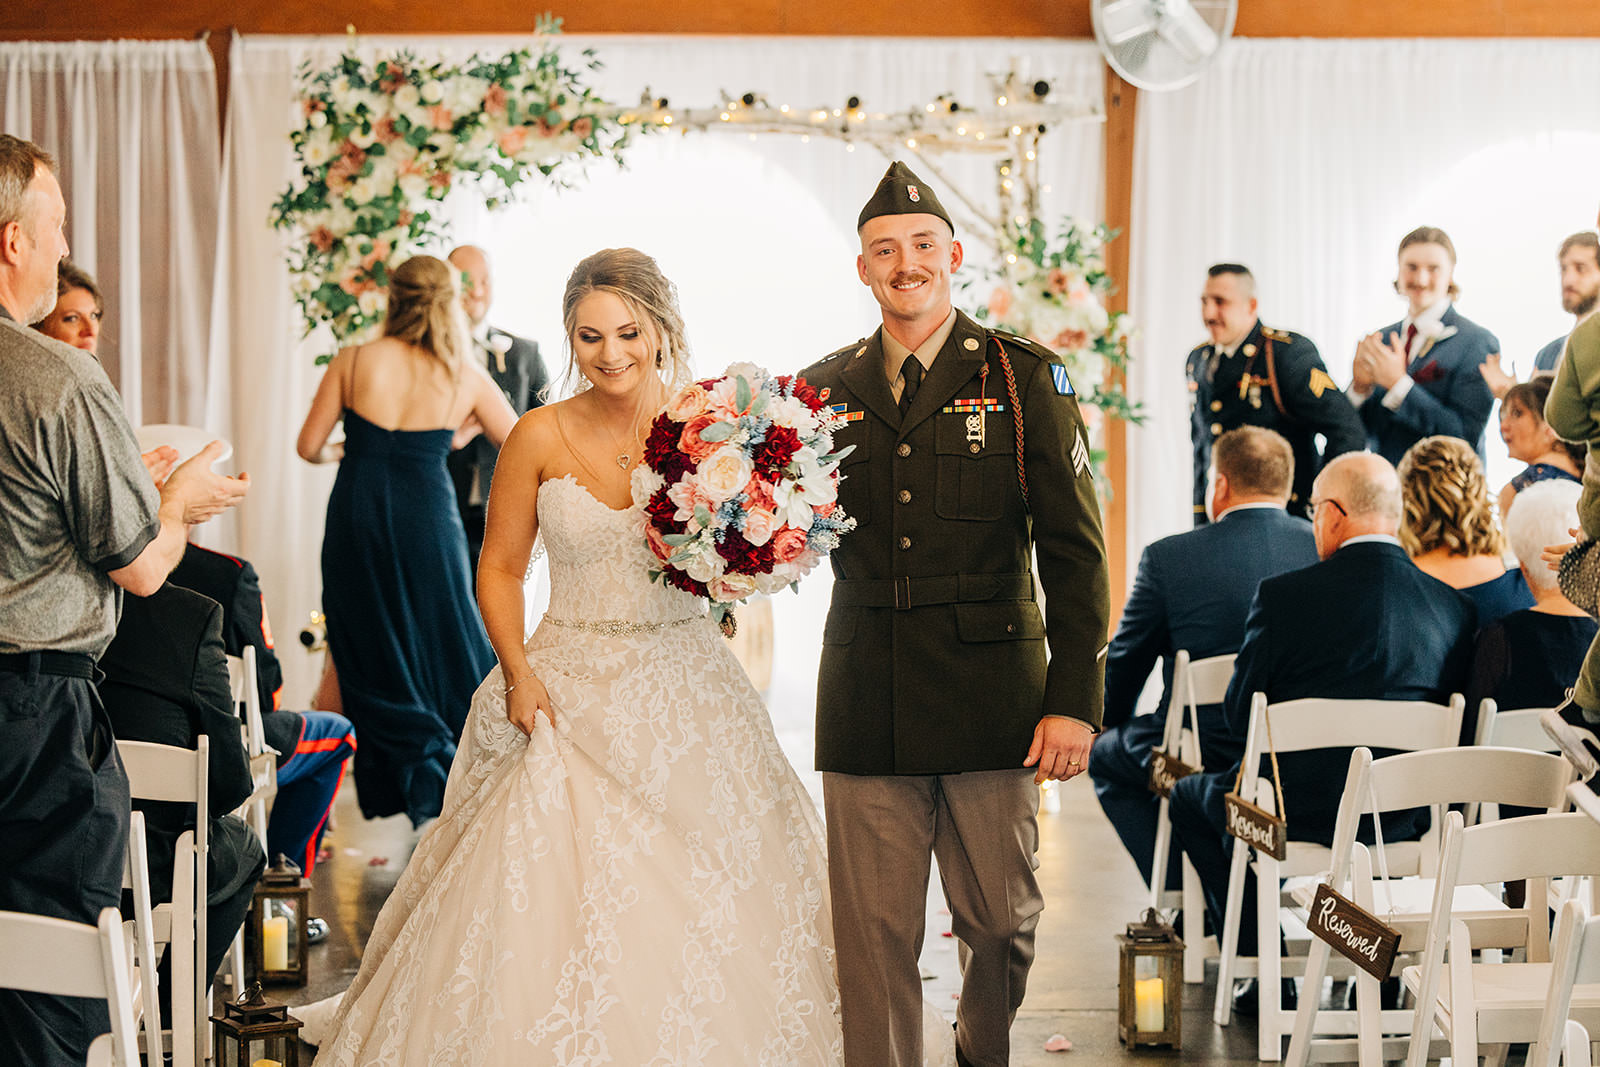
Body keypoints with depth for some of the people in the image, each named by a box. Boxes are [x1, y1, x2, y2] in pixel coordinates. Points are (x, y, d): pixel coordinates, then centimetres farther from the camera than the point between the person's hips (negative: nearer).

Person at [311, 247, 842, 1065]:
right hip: (570, 694, 0)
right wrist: (518, 672, -7)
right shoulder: (542, 437, -1)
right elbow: (499, 568, 6)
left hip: (686, 695, 1)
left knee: (709, 914, 0)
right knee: (542, 905, -5)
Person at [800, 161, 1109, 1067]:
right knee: (874, 939, 3)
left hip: (992, 705, -1)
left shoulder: (1025, 378, 2)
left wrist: (1076, 701, -8)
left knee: (1003, 923, 10)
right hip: (866, 714, 1)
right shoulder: (823, 391, 9)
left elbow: (1075, 552, -1)